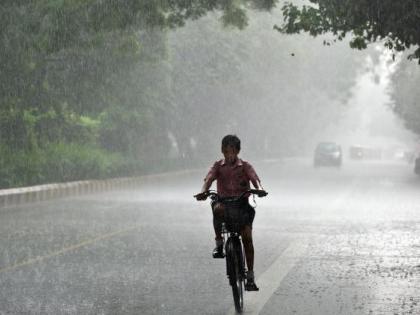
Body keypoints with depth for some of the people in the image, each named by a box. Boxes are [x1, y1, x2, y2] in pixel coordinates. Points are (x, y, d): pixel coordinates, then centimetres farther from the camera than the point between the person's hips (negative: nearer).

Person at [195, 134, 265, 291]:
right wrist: (203, 191, -35)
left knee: (247, 237, -13)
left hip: (242, 203, 0)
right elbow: (209, 179, -13)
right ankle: (219, 243, -21)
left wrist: (259, 189, -38)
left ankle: (250, 276, -6)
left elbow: (255, 178, -14)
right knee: (218, 208, -37)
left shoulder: (245, 166, 2)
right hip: (224, 202, 0)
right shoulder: (218, 166, 4)